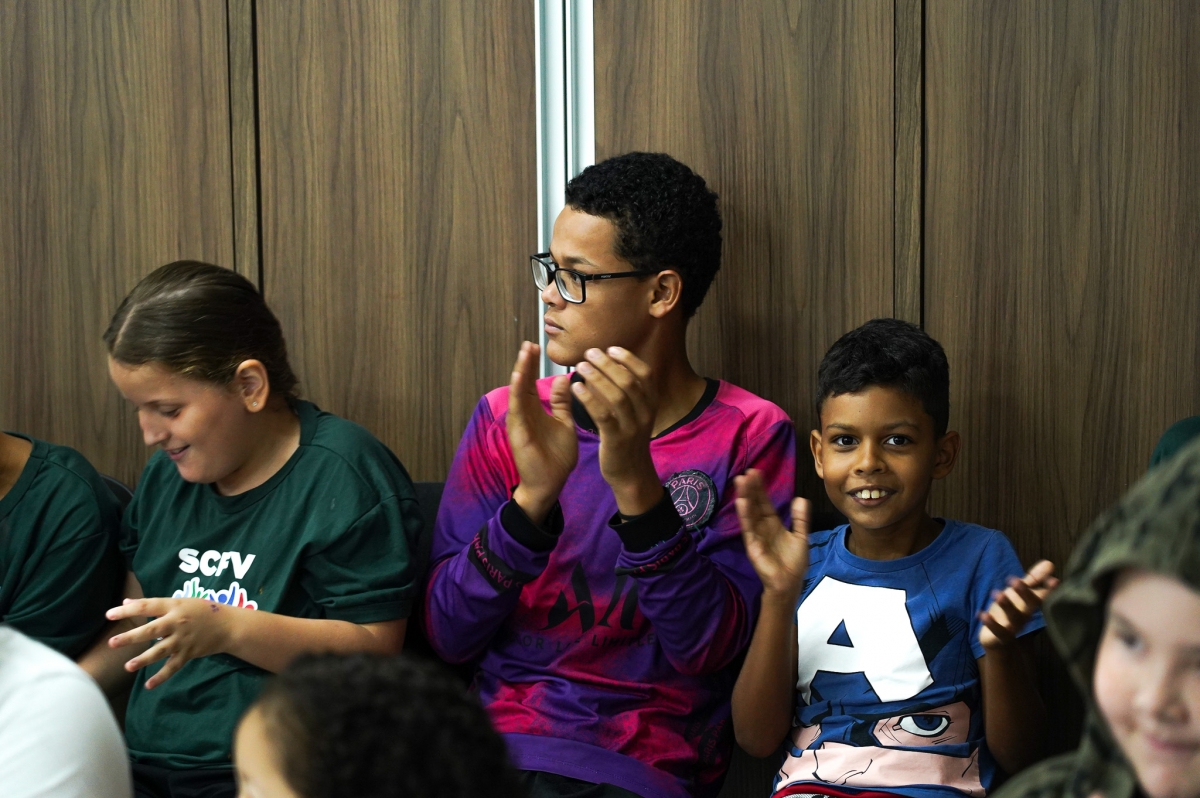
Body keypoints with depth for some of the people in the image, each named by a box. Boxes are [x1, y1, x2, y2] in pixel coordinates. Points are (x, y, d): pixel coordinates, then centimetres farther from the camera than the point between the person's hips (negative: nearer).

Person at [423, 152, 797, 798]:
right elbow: (447, 634, 1)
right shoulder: (506, 419, 10)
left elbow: (709, 647, -8)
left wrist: (636, 484, -21)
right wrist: (533, 497, -15)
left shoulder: (749, 436, 2)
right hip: (499, 740, 2)